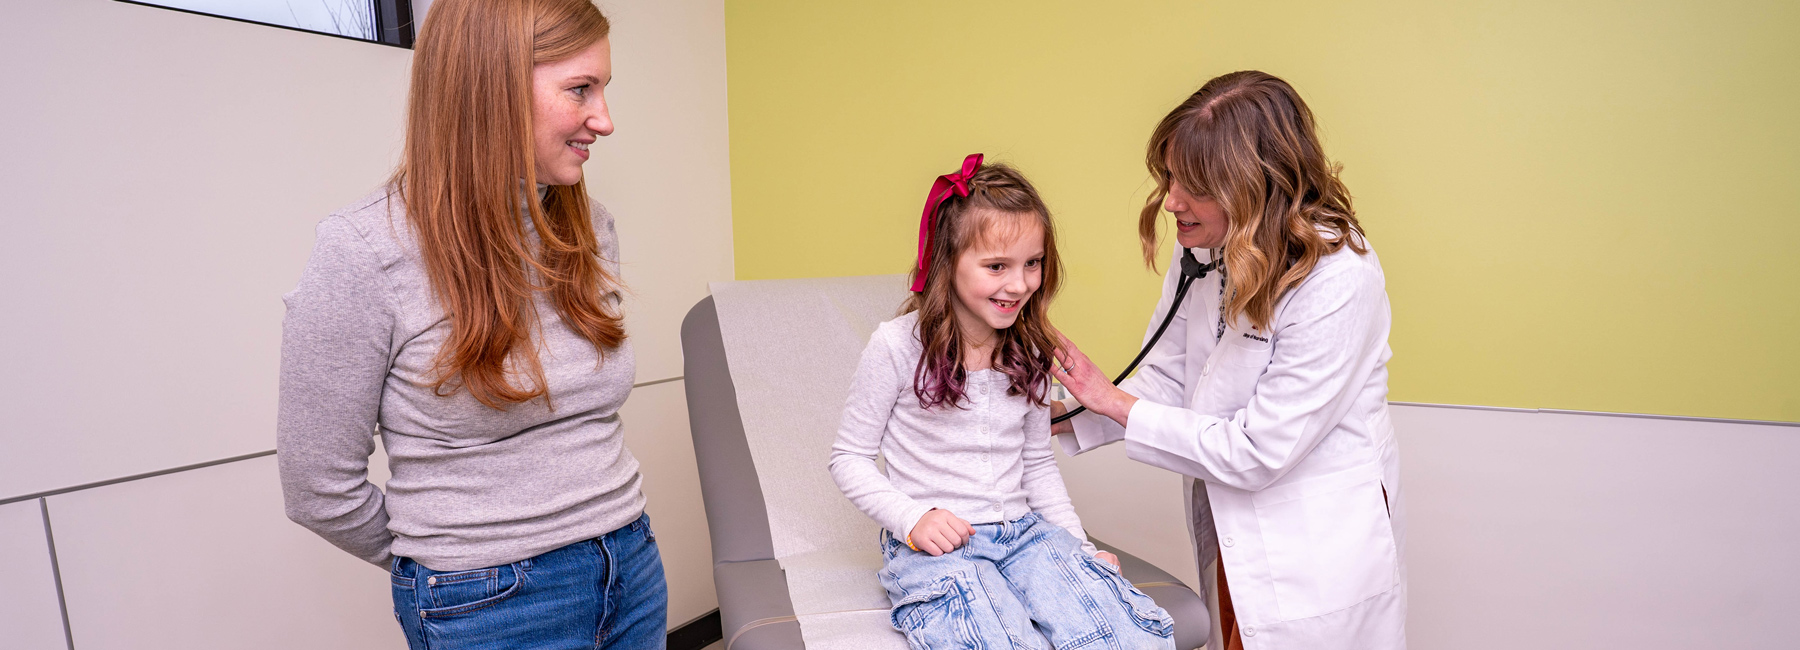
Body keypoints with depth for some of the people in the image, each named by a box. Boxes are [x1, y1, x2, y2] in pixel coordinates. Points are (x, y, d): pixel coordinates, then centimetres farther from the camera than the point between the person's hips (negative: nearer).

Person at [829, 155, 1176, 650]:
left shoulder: (1029, 351, 6)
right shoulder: (897, 346, -9)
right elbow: (850, 458, -2)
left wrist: (1079, 546, 9)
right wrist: (913, 518, -15)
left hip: (1023, 533, 5)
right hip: (932, 547, -4)